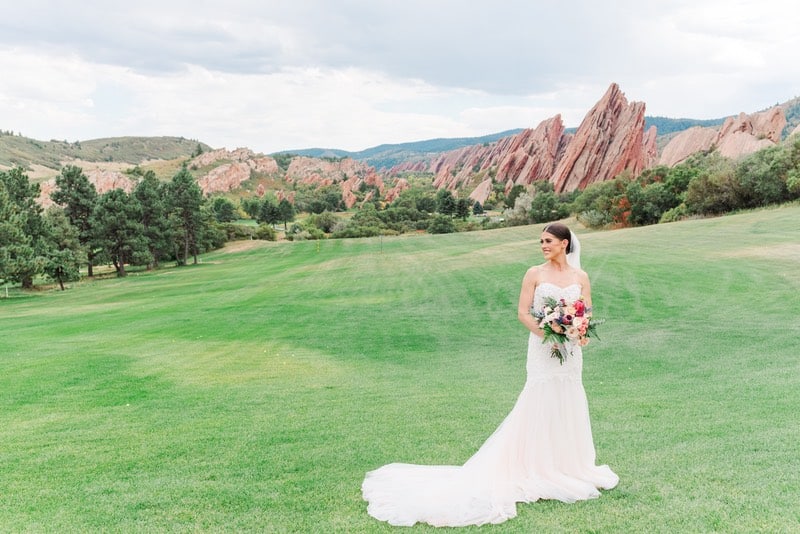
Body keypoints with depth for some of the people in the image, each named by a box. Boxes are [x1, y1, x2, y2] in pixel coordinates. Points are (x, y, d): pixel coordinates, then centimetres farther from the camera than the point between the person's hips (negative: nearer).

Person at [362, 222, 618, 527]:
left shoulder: (580, 277, 6)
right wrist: (546, 334, -18)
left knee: (568, 407, 11)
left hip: (571, 352, 4)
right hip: (543, 350, -3)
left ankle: (566, 467, 25)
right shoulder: (534, 274, -2)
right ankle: (539, 469, 7)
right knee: (539, 408, -3)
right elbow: (522, 312, -5)